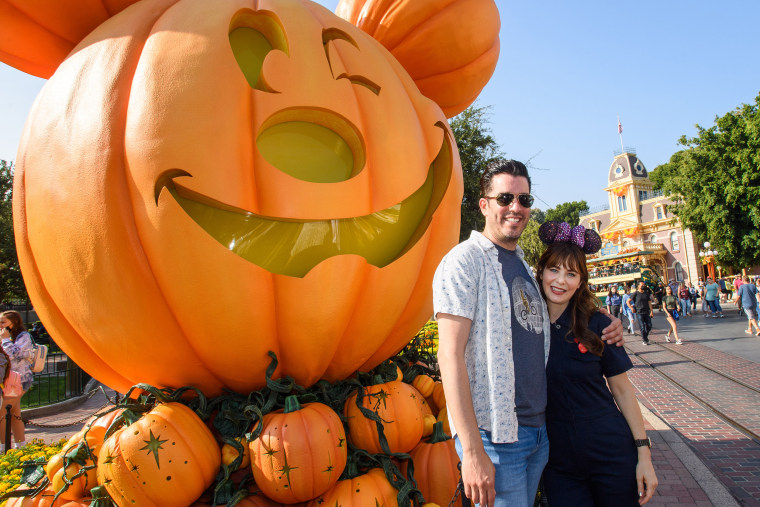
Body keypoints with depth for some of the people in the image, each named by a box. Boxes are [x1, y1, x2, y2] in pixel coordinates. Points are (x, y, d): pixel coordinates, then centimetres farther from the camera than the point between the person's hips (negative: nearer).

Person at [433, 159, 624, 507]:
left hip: (538, 430, 8)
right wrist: (472, 452, -22)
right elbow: (450, 356, -19)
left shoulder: (524, 265, 12)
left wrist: (600, 332, 6)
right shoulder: (465, 260, -13)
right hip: (494, 435, -7)